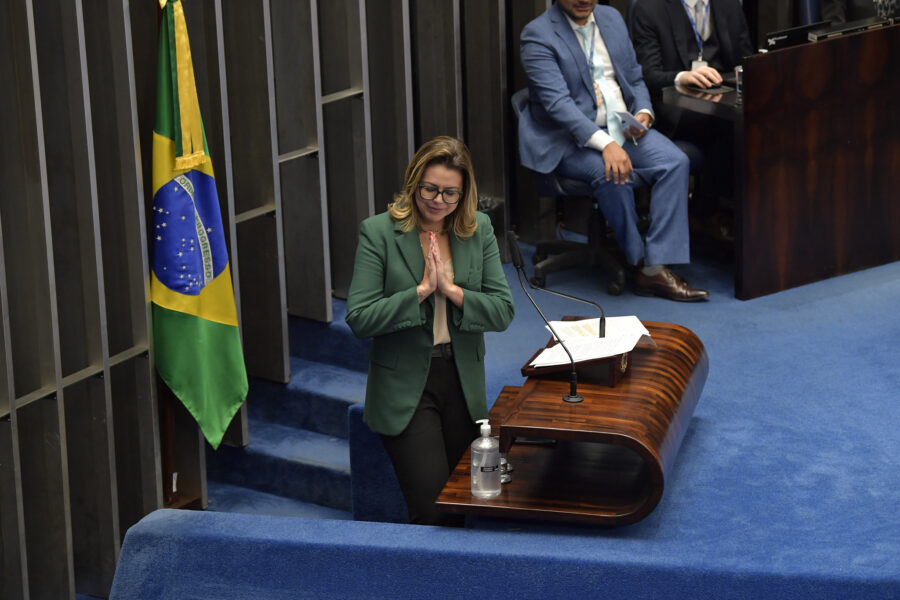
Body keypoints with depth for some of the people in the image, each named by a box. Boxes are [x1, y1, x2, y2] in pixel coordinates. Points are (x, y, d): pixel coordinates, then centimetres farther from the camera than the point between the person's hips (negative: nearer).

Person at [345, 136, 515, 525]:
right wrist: (422, 290, -19)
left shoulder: (479, 230, 4)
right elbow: (359, 318, -14)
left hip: (463, 385, 4)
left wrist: (451, 289, -15)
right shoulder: (378, 232, -7)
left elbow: (503, 312, -1)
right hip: (405, 388, -4)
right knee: (434, 509, -12)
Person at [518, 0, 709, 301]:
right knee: (613, 175, -34)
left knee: (674, 162, -20)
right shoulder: (538, 35, -10)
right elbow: (558, 102, -21)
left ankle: (657, 268, -24)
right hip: (569, 138, -6)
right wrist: (605, 144, -33)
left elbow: (635, 79, 19)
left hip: (622, 127, 6)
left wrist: (643, 113, -4)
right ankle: (640, 262, -13)